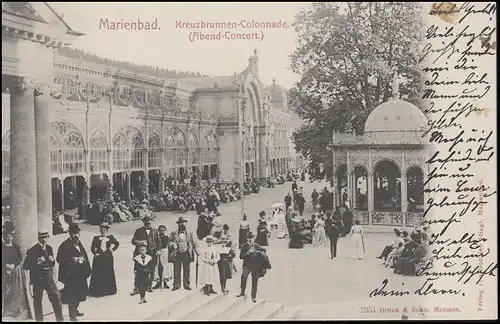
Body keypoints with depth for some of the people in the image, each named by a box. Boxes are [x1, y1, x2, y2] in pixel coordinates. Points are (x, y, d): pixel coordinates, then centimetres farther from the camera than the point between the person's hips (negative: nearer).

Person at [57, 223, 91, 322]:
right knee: (72, 295, -2)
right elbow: (59, 259, -16)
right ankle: (72, 315, 9)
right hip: (70, 274, -8)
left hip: (80, 274, 8)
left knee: (79, 293, 19)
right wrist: (71, 260, -26)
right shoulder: (65, 245, -15)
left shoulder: (79, 244, 8)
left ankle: (75, 310, 37)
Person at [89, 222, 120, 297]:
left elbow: (117, 243, 14)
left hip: (108, 258, 1)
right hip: (99, 257, 0)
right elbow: (92, 248, 3)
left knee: (108, 273, 5)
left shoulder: (110, 237, 4)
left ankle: (108, 290, 17)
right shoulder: (96, 238, 3)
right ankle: (97, 291, 4)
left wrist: (112, 249, 4)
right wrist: (95, 253, -11)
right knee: (97, 273, -3)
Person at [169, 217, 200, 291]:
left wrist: (197, 251, -3)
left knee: (187, 270, 4)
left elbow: (194, 243, 9)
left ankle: (186, 284, 12)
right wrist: (172, 245, -14)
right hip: (177, 254, -1)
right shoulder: (174, 234, 7)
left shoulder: (189, 234, 10)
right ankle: (176, 285, 9)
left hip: (186, 253, 1)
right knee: (176, 270, 1)